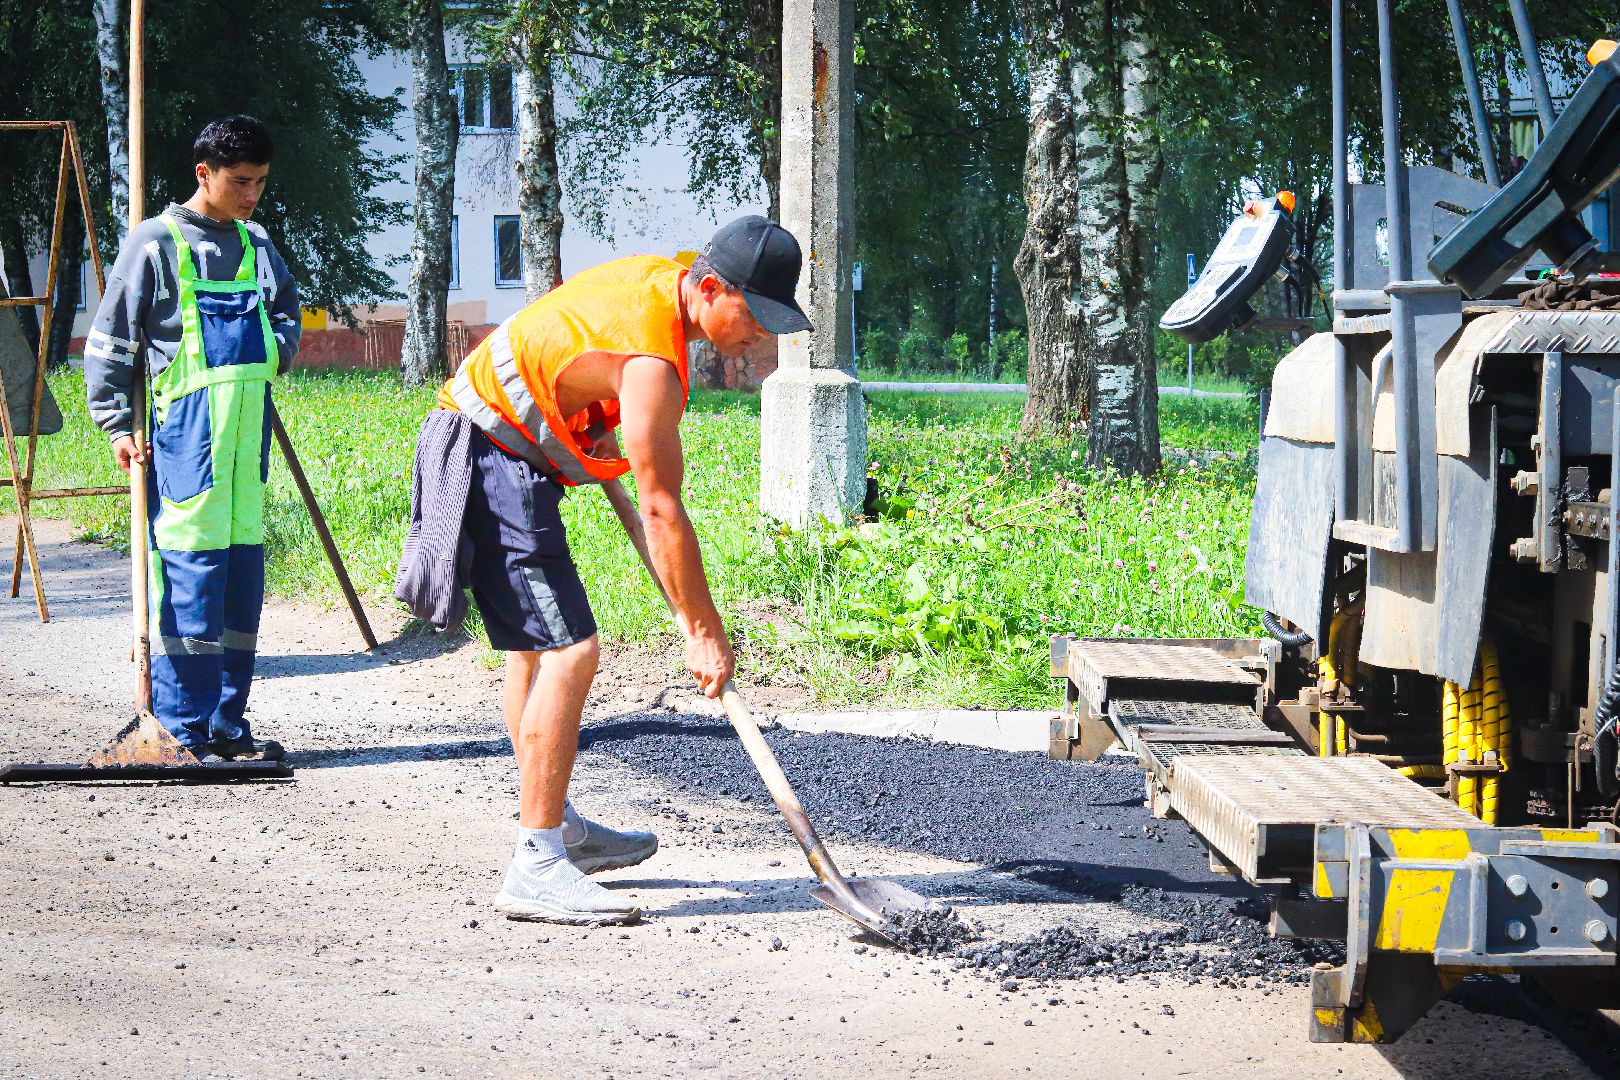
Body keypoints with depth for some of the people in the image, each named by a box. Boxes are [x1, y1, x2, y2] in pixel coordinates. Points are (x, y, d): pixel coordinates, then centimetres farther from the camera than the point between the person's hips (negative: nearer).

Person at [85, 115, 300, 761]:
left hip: (247, 430, 6)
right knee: (190, 569, -9)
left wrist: (277, 349, 10)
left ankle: (227, 724, 14)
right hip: (183, 433, -6)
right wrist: (118, 424, -7)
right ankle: (189, 732, -5)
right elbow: (109, 343, -1)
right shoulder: (156, 243, -2)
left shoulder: (255, 246, 15)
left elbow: (285, 309, 31)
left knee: (243, 573, 7)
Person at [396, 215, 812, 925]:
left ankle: (556, 827, 33)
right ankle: (536, 868, -18)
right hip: (497, 460, -11)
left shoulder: (659, 277, 3)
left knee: (535, 644, 21)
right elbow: (661, 510, -23)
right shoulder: (651, 361, -26)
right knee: (568, 651, -17)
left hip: (499, 451, 11)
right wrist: (704, 633, -18)